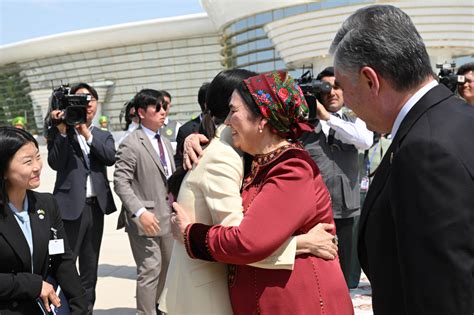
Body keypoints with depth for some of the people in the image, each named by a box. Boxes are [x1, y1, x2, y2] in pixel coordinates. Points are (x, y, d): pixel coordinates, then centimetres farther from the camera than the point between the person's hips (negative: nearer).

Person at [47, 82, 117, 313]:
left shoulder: (103, 136, 12)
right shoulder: (58, 132, 2)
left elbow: (110, 158, -7)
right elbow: (55, 163, -12)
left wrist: (87, 134, -14)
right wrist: (62, 130, -17)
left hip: (96, 206, 4)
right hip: (70, 206, -4)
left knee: (90, 268, 13)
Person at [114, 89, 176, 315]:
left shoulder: (165, 143, 15)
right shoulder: (131, 144, -11)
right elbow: (121, 182, -17)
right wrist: (140, 212, -27)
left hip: (168, 216, 8)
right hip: (146, 218, -8)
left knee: (166, 267, 17)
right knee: (150, 270, -6)